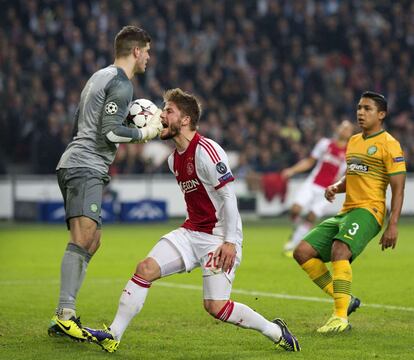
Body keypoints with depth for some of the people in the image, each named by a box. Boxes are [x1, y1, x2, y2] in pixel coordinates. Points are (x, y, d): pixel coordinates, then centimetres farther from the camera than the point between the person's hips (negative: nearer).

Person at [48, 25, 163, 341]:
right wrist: (146, 132, -4)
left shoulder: (101, 76, 22)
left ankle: (64, 317, 7)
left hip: (78, 166, 11)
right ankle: (65, 315, -30)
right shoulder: (121, 84, -8)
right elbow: (110, 131, -17)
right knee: (83, 236, -22)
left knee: (92, 241, 10)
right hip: (86, 167, -11)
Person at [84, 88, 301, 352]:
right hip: (191, 232, 8)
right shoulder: (174, 159, 10)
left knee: (216, 306, -14)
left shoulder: (206, 151, -17)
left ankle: (275, 331, 6)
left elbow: (229, 196, -19)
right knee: (146, 268, -8)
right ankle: (113, 335, -4)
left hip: (220, 238, -8)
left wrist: (230, 241, -21)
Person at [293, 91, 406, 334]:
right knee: (303, 252, -2)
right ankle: (344, 300, 6)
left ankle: (341, 317, -33)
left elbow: (398, 188, -9)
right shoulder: (353, 141, 20)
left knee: (339, 250, -33)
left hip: (368, 210, -9)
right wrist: (335, 188, 7)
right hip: (346, 211, 9)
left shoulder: (388, 145, -5)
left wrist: (393, 225, -17)